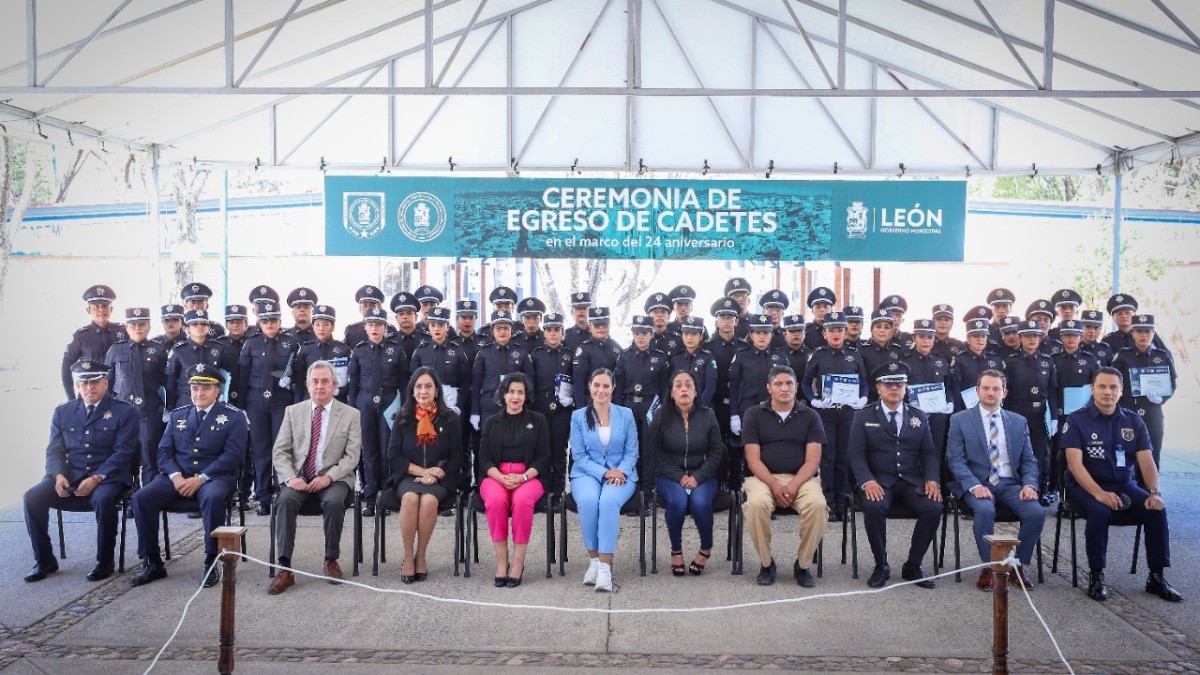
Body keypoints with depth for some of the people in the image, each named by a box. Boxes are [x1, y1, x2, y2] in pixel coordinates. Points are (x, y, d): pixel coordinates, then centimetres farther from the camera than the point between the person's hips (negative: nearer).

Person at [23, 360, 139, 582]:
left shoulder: (124, 412, 2)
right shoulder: (63, 412, 15)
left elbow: (122, 452, -7)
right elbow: (54, 450, 11)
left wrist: (96, 478, -19)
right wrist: (58, 475, -10)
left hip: (106, 478, -4)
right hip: (70, 477, 5)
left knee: (104, 500, -35)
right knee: (32, 497, -20)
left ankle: (104, 562, -15)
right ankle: (44, 561, -3)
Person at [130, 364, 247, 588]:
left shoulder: (234, 417, 2)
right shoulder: (177, 415, 16)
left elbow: (233, 455, -8)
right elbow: (164, 451, 11)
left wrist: (200, 479, -18)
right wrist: (175, 476, -10)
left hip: (215, 477, -4)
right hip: (178, 476, 5)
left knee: (213, 497, -37)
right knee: (142, 497, -21)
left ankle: (211, 563, -23)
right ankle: (152, 563, -8)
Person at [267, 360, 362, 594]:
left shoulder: (350, 415, 3)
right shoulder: (293, 411, 9)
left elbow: (352, 456, -2)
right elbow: (280, 451, 5)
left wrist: (329, 477, -18)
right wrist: (291, 477, -14)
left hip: (333, 479, -2)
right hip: (298, 477, 2)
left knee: (334, 501, -33)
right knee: (286, 500, -30)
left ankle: (331, 560, -11)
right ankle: (285, 568, -24)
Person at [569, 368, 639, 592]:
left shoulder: (626, 415, 9)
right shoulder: (578, 417, 6)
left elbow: (632, 452, 6)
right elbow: (579, 456, 0)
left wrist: (620, 472, -14)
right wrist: (604, 473, -14)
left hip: (621, 474, 0)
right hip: (587, 473, 0)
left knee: (609, 501, -34)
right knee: (588, 501, -34)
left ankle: (605, 566, -32)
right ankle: (593, 559, -18)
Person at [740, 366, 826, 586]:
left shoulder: (810, 417, 8)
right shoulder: (754, 415, 6)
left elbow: (812, 460, 0)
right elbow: (753, 458, -1)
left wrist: (794, 485, -18)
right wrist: (774, 485, -17)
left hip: (801, 478, 1)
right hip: (764, 477, -1)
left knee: (817, 504, -31)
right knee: (757, 503, -34)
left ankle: (803, 565, -9)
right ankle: (766, 563, -10)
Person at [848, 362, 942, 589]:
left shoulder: (919, 417, 15)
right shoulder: (863, 417, 6)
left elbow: (929, 453, 11)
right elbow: (857, 454, -2)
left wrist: (932, 480, -9)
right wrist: (868, 481, -20)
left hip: (912, 482, 3)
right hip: (879, 482, -2)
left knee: (933, 508, -26)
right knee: (873, 507, -33)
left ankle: (913, 565, -6)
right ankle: (881, 566, -11)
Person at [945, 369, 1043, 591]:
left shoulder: (1018, 422, 14)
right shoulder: (960, 420, 3)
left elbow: (1028, 460, 12)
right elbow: (956, 460, -4)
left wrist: (1029, 484, -8)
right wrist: (975, 486, -20)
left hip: (1010, 484, 3)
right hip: (977, 484, -3)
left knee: (1037, 512, -24)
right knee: (985, 510, -34)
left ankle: (1017, 566, -3)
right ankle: (989, 567, -15)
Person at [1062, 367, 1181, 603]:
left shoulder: (1133, 421, 6)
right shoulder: (1076, 420, -7)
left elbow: (1146, 460, -1)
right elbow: (1075, 464, -15)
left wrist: (1155, 492, -19)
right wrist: (1099, 494, -29)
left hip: (1124, 485, 4)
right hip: (1086, 485, -4)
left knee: (1156, 509, -21)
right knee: (1100, 512, -33)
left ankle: (1156, 577, -6)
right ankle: (1096, 576, -16)